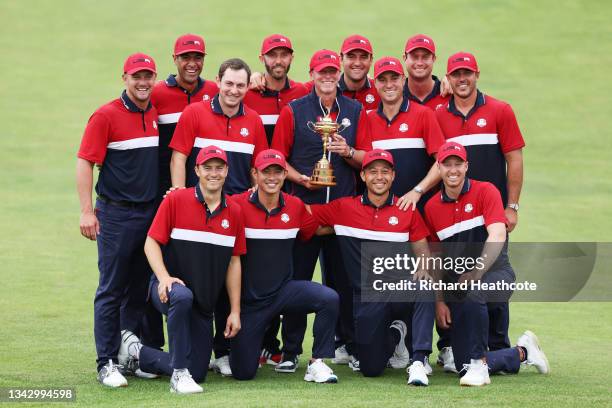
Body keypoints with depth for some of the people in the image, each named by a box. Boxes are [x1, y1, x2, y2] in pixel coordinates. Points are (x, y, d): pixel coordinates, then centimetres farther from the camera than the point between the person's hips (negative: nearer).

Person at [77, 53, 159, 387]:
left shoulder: (157, 114, 10)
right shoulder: (106, 115, -7)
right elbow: (84, 162, -10)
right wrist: (86, 211, -16)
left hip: (151, 213, 6)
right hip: (116, 213, -6)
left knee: (139, 290, 11)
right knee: (111, 291, -5)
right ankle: (107, 363, -3)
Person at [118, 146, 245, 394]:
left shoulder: (234, 212, 6)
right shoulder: (176, 201, -6)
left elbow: (234, 262, 10)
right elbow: (152, 243, -6)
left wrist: (235, 311, 7)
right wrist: (164, 277, -24)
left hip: (204, 304, 5)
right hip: (170, 288, -5)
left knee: (198, 373, 4)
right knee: (182, 296, -42)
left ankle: (136, 352, 28)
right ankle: (179, 374, -30)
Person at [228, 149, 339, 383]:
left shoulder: (295, 206, 2)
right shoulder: (237, 204, -10)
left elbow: (315, 230, 18)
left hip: (284, 291, 2)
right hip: (249, 299, -2)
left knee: (329, 299, -28)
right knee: (242, 372, -2)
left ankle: (317, 363, -13)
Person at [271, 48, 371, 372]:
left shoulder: (355, 111, 10)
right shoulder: (293, 111, 4)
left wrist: (347, 152, -11)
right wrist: (301, 178, -13)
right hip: (303, 204, -2)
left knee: (343, 277, 5)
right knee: (297, 275, -1)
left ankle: (347, 344, 13)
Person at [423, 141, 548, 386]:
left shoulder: (485, 192, -7)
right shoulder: (432, 207, 6)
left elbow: (497, 236, -21)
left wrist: (476, 272, -31)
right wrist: (439, 302, 0)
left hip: (495, 273, -5)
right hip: (457, 281, 5)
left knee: (471, 292, -41)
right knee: (463, 366, -2)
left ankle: (479, 363, -26)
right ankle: (522, 353, 26)